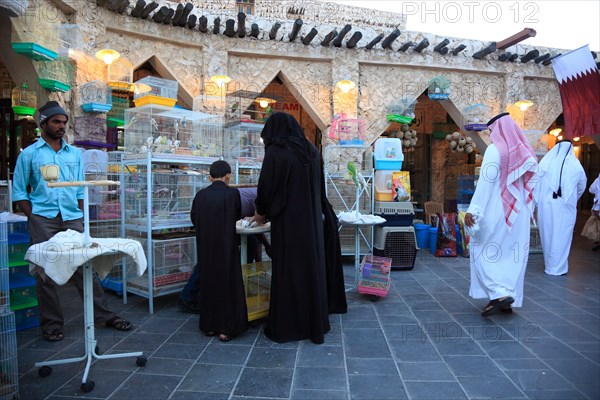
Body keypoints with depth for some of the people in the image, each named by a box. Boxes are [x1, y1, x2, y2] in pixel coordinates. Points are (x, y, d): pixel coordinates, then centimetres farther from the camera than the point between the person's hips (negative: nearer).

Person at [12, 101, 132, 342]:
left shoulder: (75, 154, 14)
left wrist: (83, 217, 7)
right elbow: (18, 191, 6)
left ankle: (104, 315, 9)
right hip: (43, 220, -2)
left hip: (72, 219, 2)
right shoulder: (29, 154, 6)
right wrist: (33, 216, -4)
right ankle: (52, 324, 15)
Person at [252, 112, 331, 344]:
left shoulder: (275, 151, -10)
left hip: (288, 221, -6)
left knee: (288, 272, 3)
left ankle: (285, 327, 14)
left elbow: (266, 186, -8)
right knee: (312, 268, 13)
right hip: (312, 220, 6)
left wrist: (261, 212, 9)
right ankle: (316, 325, 24)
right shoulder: (311, 150, 9)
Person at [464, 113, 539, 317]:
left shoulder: (495, 149, -10)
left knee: (484, 251, 3)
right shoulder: (525, 152, 9)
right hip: (519, 214, 7)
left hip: (497, 211, -6)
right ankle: (509, 297, 17)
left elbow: (485, 182, -18)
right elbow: (530, 186, 10)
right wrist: (527, 209, 16)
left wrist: (473, 210, -20)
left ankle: (499, 293, -9)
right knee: (514, 254, 11)